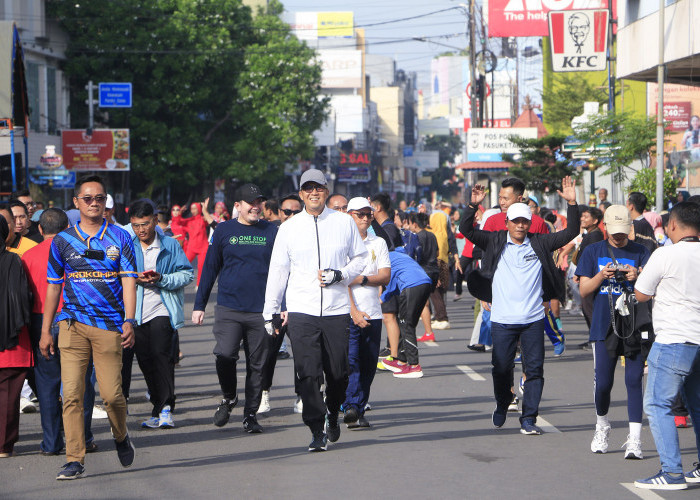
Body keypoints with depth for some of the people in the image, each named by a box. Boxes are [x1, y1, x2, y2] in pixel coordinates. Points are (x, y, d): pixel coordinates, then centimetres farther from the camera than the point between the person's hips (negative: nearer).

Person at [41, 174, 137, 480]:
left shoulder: (119, 238, 6)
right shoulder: (62, 241, 9)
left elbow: (128, 281, 2)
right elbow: (53, 286, 13)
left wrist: (129, 321, -10)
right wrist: (45, 331, 10)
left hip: (109, 325, -1)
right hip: (72, 324, 1)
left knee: (111, 394, -4)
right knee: (71, 393, -7)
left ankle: (121, 436, 27)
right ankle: (75, 460, -3)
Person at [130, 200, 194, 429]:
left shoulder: (170, 245, 2)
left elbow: (187, 274, 0)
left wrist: (161, 279, -15)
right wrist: (136, 278, -12)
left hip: (162, 310, -3)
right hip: (135, 313, 3)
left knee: (161, 354, -18)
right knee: (145, 361, 7)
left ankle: (164, 408, -14)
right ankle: (160, 406, 19)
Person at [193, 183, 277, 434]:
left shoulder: (272, 232, 6)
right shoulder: (224, 231, 6)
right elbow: (210, 268, 11)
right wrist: (199, 305, 9)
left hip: (261, 310, 1)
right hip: (228, 309, -1)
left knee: (257, 364, 4)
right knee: (225, 355, -16)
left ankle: (250, 414, 16)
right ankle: (229, 397, 10)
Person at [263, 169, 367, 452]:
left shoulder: (344, 223, 6)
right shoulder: (289, 227, 6)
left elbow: (360, 258, 13)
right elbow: (278, 269, 11)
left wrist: (340, 275, -7)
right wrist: (270, 310, 10)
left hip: (337, 311, 0)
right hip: (301, 311, 0)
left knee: (338, 373, 4)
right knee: (308, 373, -8)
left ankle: (332, 414, 32)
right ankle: (317, 431, -1)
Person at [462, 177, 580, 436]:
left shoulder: (539, 243, 7)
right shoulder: (495, 242, 5)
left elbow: (570, 232, 6)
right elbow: (467, 230, -4)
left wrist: (572, 204, -6)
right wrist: (473, 205, -18)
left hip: (533, 319, 1)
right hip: (502, 320, -1)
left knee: (534, 369, -2)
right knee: (501, 368, 5)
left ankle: (528, 419, 4)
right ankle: (502, 405, 31)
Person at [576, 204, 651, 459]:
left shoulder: (640, 252, 8)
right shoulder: (593, 252, 9)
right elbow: (583, 290, 6)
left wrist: (637, 277, -20)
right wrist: (601, 276, -13)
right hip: (604, 326, 1)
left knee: (634, 380, -6)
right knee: (602, 382, 1)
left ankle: (634, 439, -5)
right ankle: (602, 428, 26)